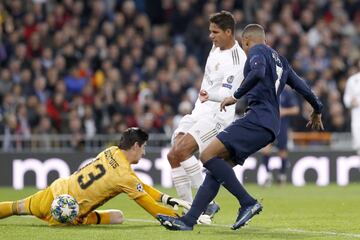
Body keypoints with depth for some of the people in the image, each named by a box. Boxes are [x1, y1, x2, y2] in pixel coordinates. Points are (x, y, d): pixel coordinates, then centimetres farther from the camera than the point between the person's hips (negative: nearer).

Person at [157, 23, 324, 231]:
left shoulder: (257, 50, 1)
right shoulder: (280, 60, 26)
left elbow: (257, 73, -21)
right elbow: (301, 86, 30)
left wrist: (236, 96, -15)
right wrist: (317, 111, 44)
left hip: (257, 118, -10)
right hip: (269, 127, 10)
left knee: (209, 156, -17)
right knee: (218, 166, 6)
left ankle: (248, 202, -18)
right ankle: (188, 221, 0)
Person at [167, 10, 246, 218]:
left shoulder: (236, 60, -18)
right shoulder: (217, 48, 9)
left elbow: (226, 93, -29)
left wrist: (210, 96, -47)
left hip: (218, 115, -9)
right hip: (200, 111, 9)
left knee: (181, 151, -24)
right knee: (173, 156, -3)